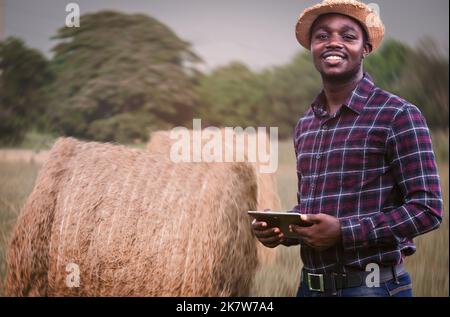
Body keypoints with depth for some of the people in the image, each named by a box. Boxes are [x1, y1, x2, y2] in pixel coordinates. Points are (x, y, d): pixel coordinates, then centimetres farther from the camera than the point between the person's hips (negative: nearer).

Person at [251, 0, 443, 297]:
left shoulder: (399, 116, -10)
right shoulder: (304, 125, 10)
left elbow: (427, 209, -14)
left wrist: (343, 232, -21)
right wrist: (280, 228, -1)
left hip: (372, 286, -6)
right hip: (310, 285, 6)